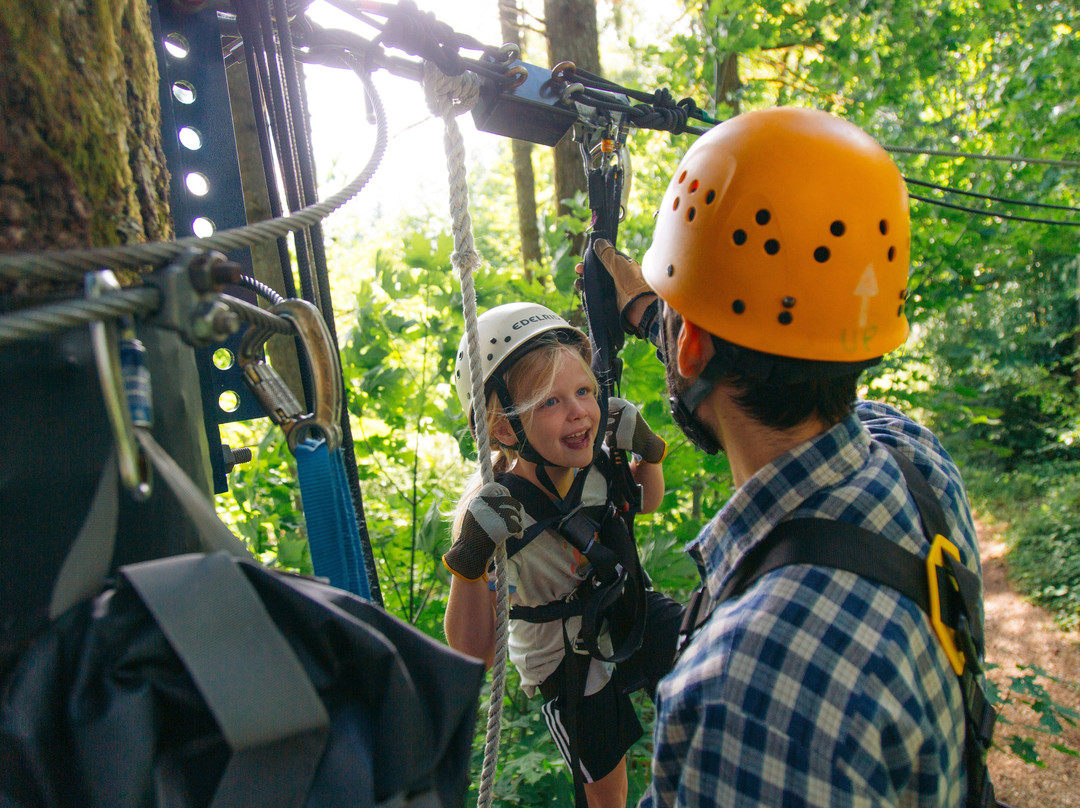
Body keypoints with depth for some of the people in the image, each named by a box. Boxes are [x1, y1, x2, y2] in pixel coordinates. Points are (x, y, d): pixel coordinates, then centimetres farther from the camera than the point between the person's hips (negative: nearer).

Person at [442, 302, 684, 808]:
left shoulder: (595, 459, -23)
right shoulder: (488, 508, -33)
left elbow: (647, 502, 4)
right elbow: (473, 655, -32)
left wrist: (648, 450, -17)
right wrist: (468, 564, -48)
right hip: (564, 659, -3)